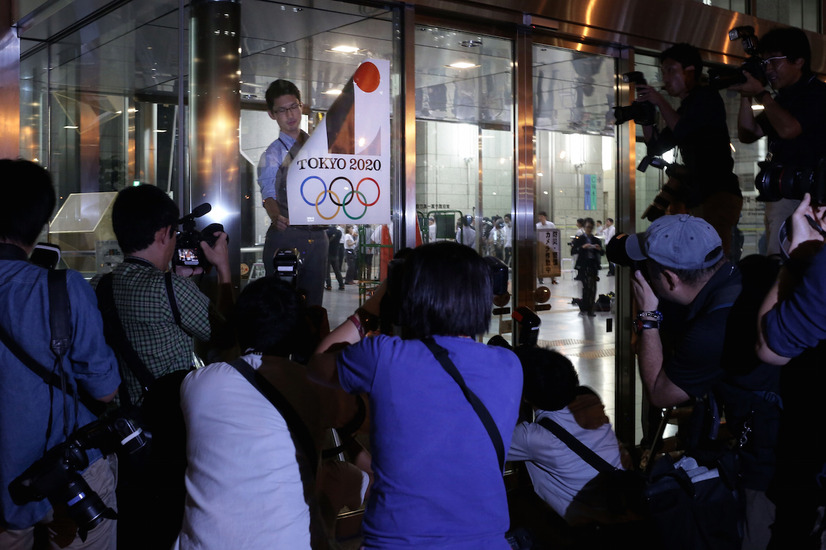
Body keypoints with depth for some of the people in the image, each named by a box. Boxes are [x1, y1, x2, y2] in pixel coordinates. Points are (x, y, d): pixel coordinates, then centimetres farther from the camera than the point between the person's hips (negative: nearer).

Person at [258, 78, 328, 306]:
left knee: (314, 301, 7)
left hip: (318, 235, 5)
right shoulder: (273, 154, -3)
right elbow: (269, 193, -20)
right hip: (286, 235, -5)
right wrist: (276, 216, -40)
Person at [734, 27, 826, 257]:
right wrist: (746, 97, 5)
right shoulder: (781, 99, 18)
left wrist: (761, 93, -12)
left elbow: (788, 129, -22)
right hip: (780, 198, 8)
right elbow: (747, 134, 17)